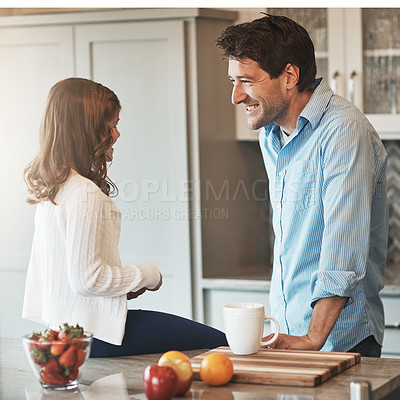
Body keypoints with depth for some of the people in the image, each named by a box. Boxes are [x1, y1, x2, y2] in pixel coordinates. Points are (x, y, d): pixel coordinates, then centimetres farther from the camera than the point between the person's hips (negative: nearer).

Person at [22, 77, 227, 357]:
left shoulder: (51, 190, 10)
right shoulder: (85, 195, -20)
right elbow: (87, 278, -22)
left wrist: (124, 286, 12)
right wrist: (147, 274, -7)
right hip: (95, 332, -10)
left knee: (212, 337, 13)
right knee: (219, 343, -7)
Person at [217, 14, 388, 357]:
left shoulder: (344, 130, -16)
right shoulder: (270, 135, 13)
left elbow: (345, 247, -22)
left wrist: (312, 339, -24)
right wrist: (279, 322, 16)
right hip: (288, 334, 7)